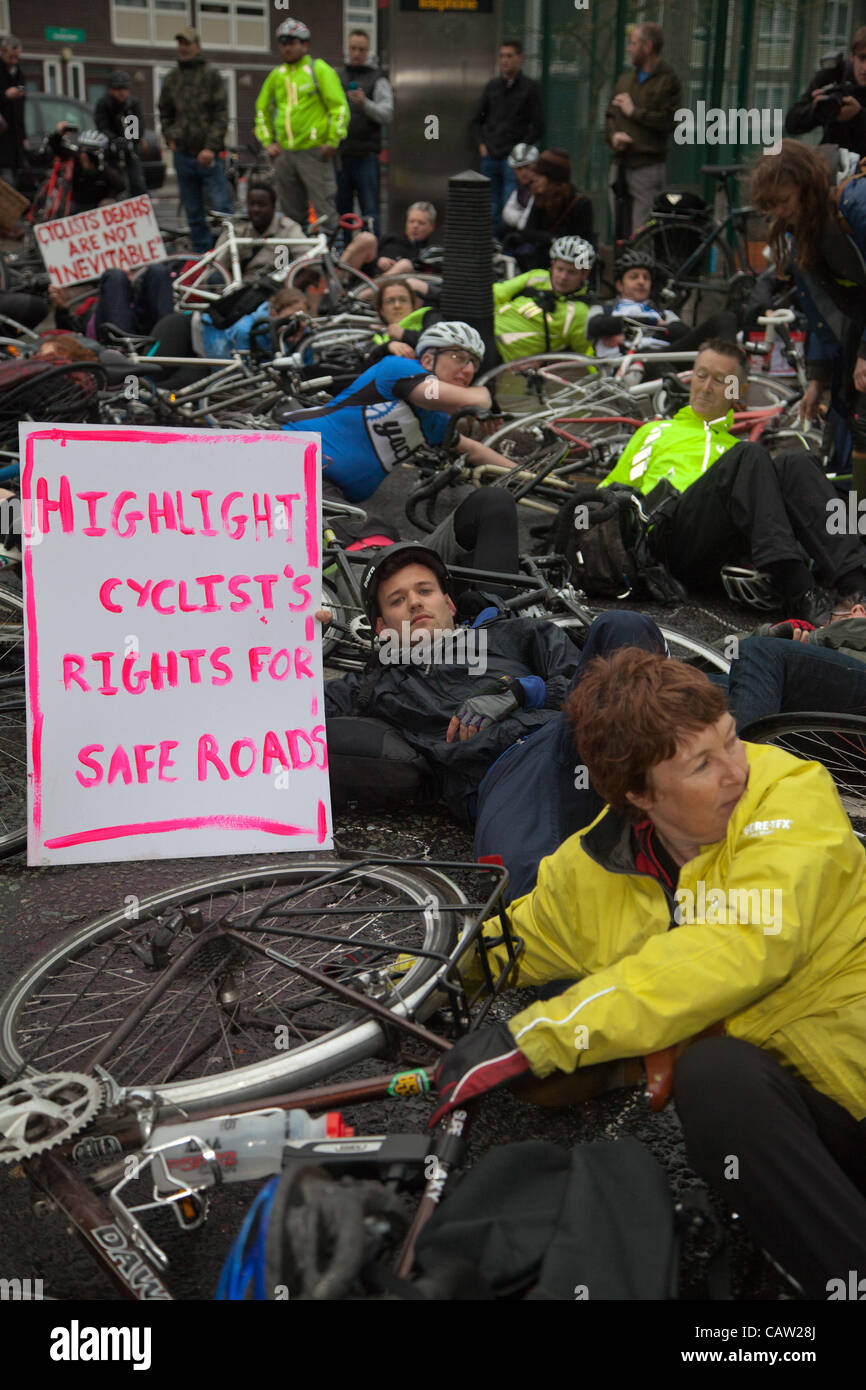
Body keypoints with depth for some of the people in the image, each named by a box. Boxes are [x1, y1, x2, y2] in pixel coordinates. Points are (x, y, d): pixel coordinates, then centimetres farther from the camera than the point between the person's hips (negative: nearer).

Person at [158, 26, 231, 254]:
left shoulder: (211, 75, -1)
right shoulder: (172, 78, 13)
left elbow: (221, 114, -7)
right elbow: (165, 113, 24)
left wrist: (211, 147, -15)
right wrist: (170, 137, 7)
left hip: (208, 155, -4)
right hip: (183, 154, 5)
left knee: (220, 206, -9)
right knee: (193, 212, 7)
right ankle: (202, 251, 15)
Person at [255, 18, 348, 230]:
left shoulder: (320, 70, 0)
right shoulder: (276, 75, 15)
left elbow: (339, 107, -5)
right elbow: (262, 109, 25)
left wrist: (332, 141, -11)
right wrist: (267, 141, 14)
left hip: (314, 151, -5)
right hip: (284, 153, 6)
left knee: (324, 210, -8)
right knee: (291, 211, 10)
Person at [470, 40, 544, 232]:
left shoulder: (530, 87, 2)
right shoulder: (492, 85, 13)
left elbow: (538, 127, -1)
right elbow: (477, 120, 19)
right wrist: (481, 144, 4)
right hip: (490, 157, 4)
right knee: (491, 209, 6)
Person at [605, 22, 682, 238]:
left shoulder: (667, 81, -3)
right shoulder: (626, 78, 18)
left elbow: (669, 121, -14)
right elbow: (610, 115, 18)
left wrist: (634, 111, -7)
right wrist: (614, 135, -4)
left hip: (647, 166, -7)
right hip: (620, 165, 7)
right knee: (619, 230, 9)